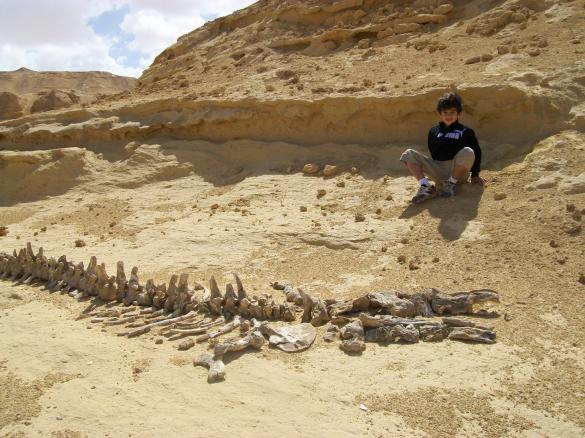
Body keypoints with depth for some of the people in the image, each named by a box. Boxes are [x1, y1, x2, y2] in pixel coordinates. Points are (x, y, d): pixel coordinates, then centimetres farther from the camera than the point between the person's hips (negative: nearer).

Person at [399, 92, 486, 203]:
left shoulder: (465, 132, 7)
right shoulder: (433, 131, 16)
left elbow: (477, 152, 7)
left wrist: (475, 175, 4)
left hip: (458, 171, -3)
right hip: (438, 171, 3)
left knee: (468, 152, -34)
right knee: (408, 154, -12)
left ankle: (450, 184, -18)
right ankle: (426, 186, -28)